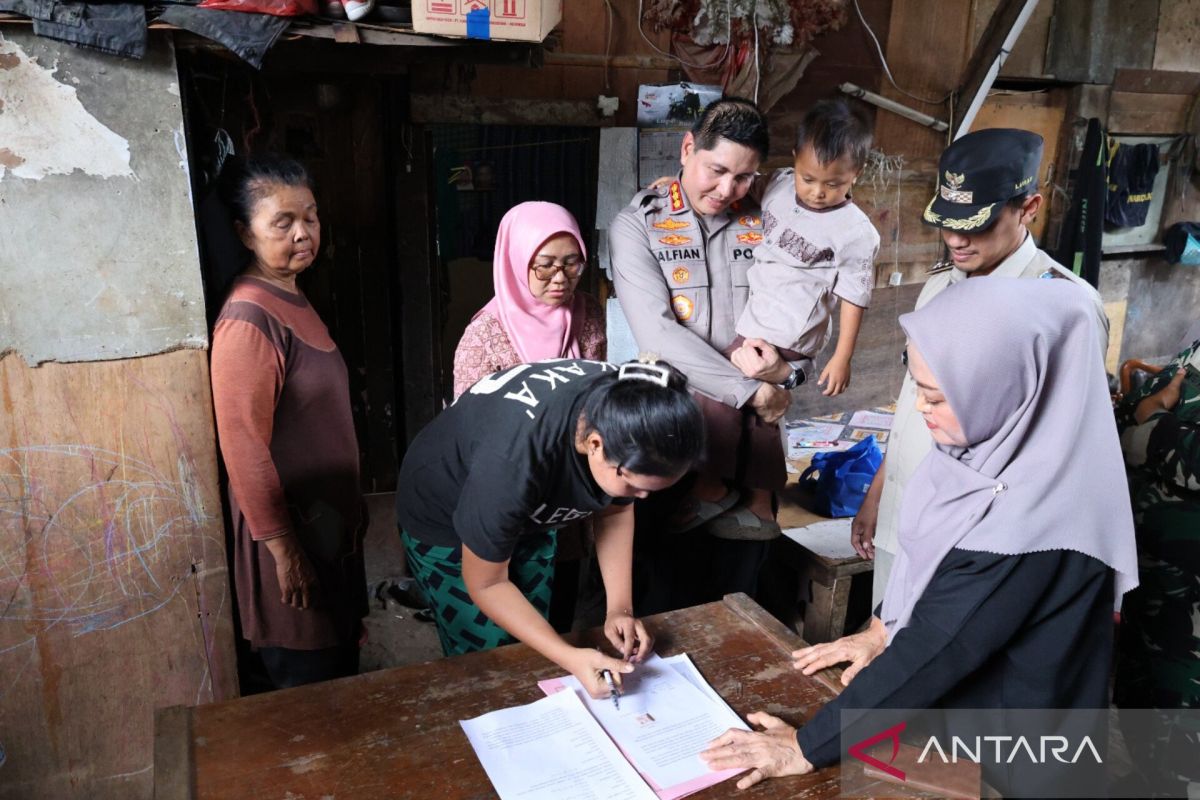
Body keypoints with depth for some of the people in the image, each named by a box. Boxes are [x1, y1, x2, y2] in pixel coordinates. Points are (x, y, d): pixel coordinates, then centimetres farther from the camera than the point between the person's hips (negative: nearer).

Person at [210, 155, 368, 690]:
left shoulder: (292, 301, 8)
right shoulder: (248, 320, -22)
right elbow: (245, 448, -22)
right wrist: (283, 548, -19)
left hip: (330, 519, 9)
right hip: (292, 530, -9)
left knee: (342, 664, 22)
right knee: (308, 679, 8)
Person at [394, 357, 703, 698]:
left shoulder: (624, 415, -26)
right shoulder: (512, 462, -42)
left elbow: (615, 510, -6)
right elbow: (486, 584, -25)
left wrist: (620, 607, -16)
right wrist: (569, 657, -32)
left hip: (527, 513, 5)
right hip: (442, 519, -5)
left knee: (531, 650, 13)